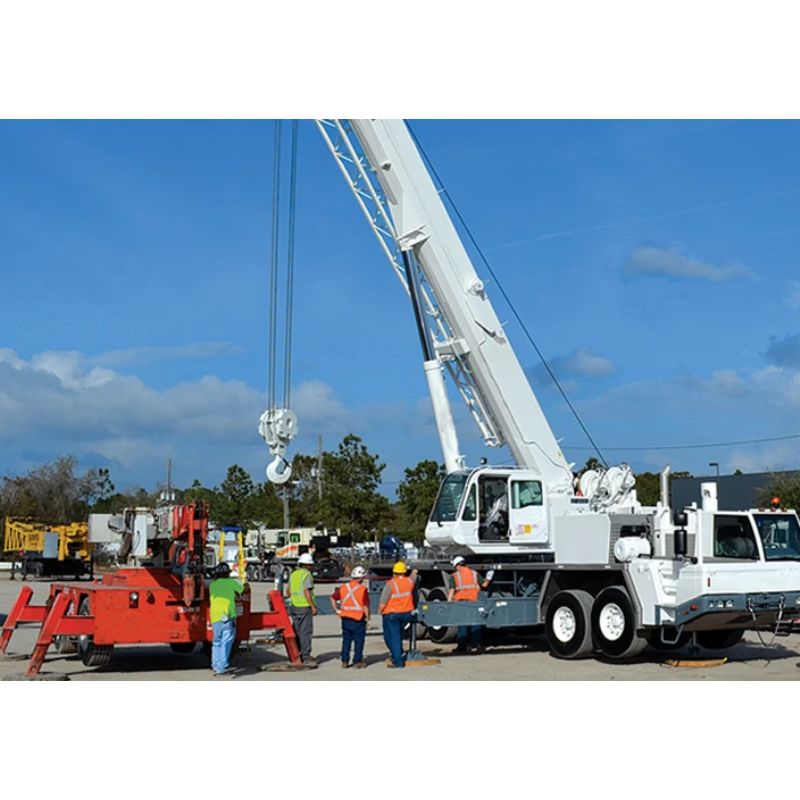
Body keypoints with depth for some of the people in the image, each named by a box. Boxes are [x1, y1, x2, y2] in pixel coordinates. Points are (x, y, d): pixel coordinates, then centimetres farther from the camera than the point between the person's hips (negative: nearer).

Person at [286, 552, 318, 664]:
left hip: (294, 607, 7)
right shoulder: (307, 574, -12)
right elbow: (306, 592, -18)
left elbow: (289, 591, 17)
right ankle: (305, 656, -3)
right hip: (305, 606, -7)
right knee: (306, 631, -3)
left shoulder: (293, 574, 12)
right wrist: (313, 606, -15)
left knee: (296, 631, 12)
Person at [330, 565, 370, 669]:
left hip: (345, 618, 5)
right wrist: (367, 617, -1)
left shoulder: (343, 587, 3)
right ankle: (357, 661, 9)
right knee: (359, 641, 7)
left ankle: (344, 661, 14)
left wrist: (336, 610, 13)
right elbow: (366, 605, -13)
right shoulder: (363, 589, -13)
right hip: (358, 619, -5)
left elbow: (333, 598, 10)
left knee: (346, 640, 14)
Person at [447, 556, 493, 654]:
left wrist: (449, 602, -8)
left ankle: (462, 646, 5)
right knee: (475, 625, 6)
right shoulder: (474, 573, 13)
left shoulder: (454, 576, 5)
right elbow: (484, 585, 15)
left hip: (461, 602, -2)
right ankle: (478, 644, -5)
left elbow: (451, 590, -5)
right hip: (474, 602, 2)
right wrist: (488, 578, 27)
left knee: (462, 625, 4)